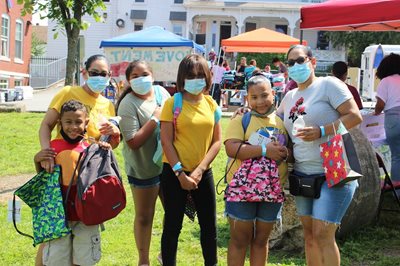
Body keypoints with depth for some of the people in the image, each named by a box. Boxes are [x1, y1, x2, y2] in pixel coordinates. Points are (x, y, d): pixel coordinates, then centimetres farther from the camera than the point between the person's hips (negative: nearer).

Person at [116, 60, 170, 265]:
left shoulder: (161, 91, 0)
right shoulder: (128, 105, -19)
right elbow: (133, 142, -25)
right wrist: (155, 118, -25)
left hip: (168, 163, 6)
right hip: (144, 169, -6)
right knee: (144, 217, 10)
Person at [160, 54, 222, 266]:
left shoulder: (211, 104, 5)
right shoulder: (172, 103, -6)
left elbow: (217, 141, 4)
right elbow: (166, 142, -9)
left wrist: (200, 170, -7)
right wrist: (180, 173, -13)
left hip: (203, 173, 4)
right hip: (175, 172, -4)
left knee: (209, 225, 11)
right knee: (173, 225, 4)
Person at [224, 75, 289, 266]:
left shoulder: (281, 121, 10)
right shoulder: (241, 120, -4)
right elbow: (231, 148, -19)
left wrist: (286, 154, -7)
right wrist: (264, 150, -26)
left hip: (273, 190, 4)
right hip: (243, 187, -4)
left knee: (261, 240, 14)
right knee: (240, 239, 5)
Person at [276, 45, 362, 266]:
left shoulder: (328, 84, -9)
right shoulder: (290, 96, 14)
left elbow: (355, 116, -16)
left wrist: (321, 131, -24)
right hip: (302, 175, 8)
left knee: (323, 234, -10)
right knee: (309, 233, 13)